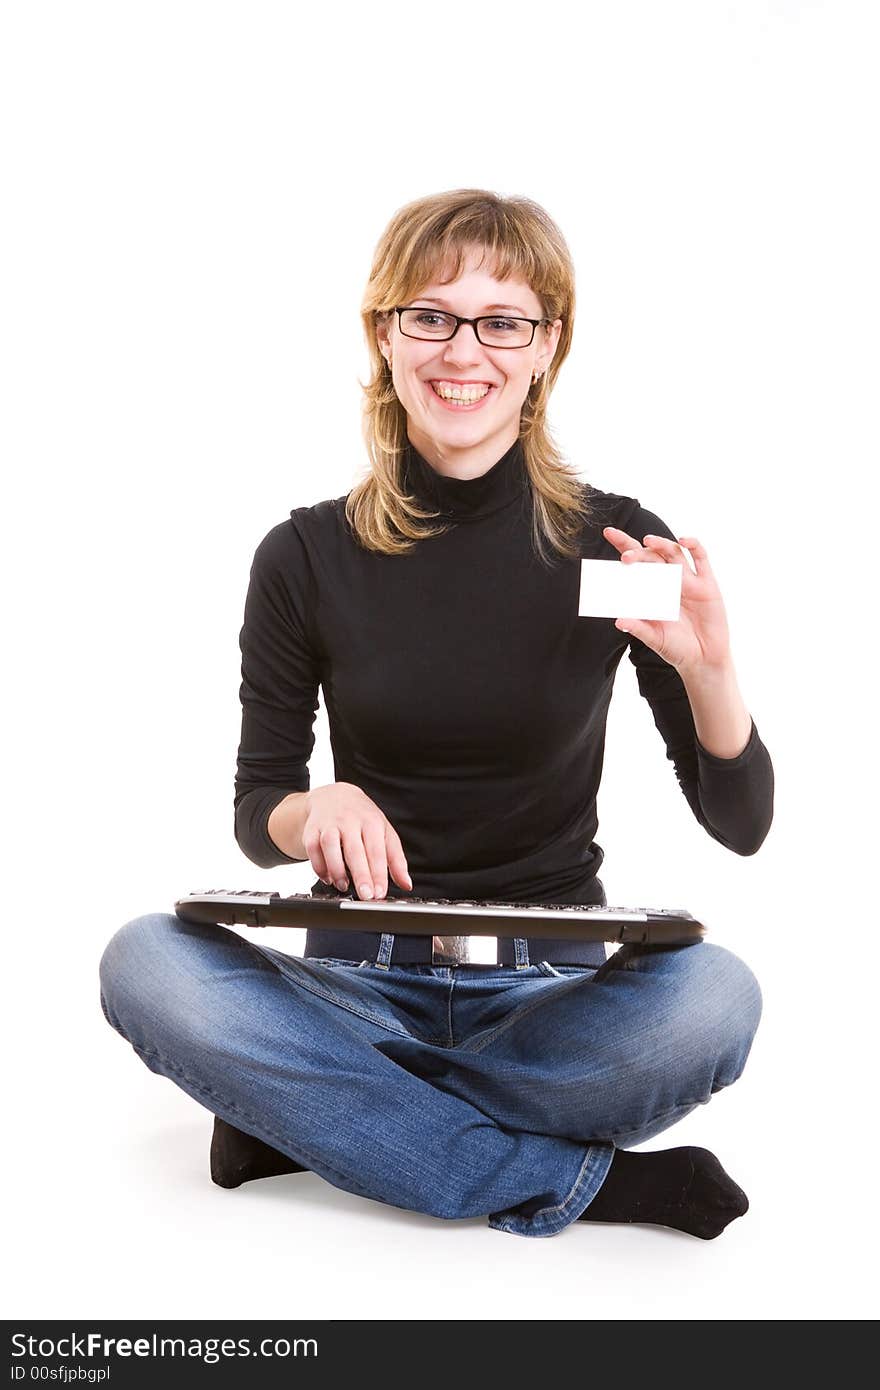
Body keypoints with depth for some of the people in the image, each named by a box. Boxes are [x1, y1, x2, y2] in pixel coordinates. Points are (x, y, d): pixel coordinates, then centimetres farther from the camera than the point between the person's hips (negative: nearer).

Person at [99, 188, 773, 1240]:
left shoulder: (617, 547, -4)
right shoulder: (307, 557, -2)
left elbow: (741, 825, -1)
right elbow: (255, 818, 5)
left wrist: (708, 672, -20)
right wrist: (313, 810, -18)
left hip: (552, 985, 0)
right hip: (362, 974, 1)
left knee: (713, 996, -32)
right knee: (144, 963, -28)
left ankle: (312, 1115, -15)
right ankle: (582, 1180, -21)